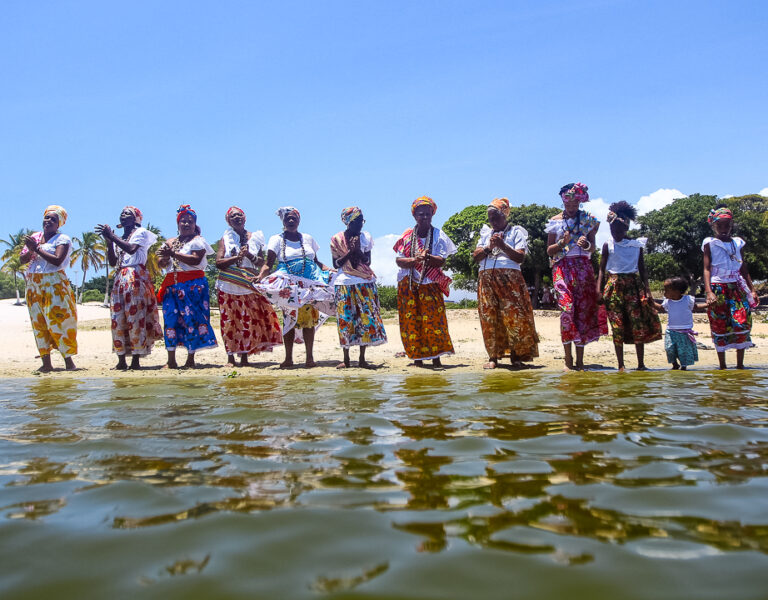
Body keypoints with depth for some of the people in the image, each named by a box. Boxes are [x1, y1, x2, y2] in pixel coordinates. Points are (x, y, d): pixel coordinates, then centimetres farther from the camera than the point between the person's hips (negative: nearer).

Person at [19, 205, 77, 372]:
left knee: (59, 320, -10)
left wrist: (37, 248, -12)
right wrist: (31, 250, -10)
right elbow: (22, 259, 10)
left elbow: (57, 260, -17)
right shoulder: (35, 237, 15)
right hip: (33, 285, 6)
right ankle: (46, 362, 6)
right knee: (39, 323, 3)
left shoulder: (63, 239, -2)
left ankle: (68, 361, -7)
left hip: (54, 284, -6)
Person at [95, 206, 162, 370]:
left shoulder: (141, 232, 3)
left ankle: (136, 360, -9)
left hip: (136, 277, -7)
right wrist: (109, 242, 6)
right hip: (119, 278, 7)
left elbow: (131, 249, -16)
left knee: (135, 316, -10)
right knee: (117, 318, 0)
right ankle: (121, 360, 4)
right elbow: (112, 262, 17)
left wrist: (112, 236, -11)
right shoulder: (120, 237, 23)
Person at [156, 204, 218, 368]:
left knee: (192, 318, -7)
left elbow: (196, 260, -13)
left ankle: (190, 359, -2)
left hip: (193, 285, -5)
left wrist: (173, 254, -16)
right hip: (172, 285, 5)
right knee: (170, 318, -3)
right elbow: (160, 263, 13)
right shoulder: (170, 242, 20)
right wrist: (165, 258, -11)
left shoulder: (198, 240, 4)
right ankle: (171, 360, 1)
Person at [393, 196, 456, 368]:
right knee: (411, 321, 0)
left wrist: (427, 257, -26)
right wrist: (414, 260, -20)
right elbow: (399, 260, -1)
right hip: (408, 284, 1)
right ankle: (417, 357, 8)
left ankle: (436, 357, -1)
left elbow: (442, 262, -6)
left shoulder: (438, 235, 4)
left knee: (433, 320, -7)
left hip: (430, 284, -1)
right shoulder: (407, 235, 6)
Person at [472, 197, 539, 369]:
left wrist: (502, 245, -13)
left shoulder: (516, 231, 9)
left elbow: (520, 257, -3)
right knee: (489, 316, -1)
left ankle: (516, 355, 1)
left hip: (510, 278, -3)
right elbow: (476, 256, 12)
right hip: (486, 278, 3)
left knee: (514, 315, -9)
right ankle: (493, 356, 4)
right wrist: (488, 247, -5)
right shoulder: (485, 232, 21)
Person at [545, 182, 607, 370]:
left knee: (583, 309, -4)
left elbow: (593, 248, 10)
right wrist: (562, 243, -11)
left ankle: (580, 360, 1)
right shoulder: (555, 221, 9)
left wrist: (586, 244, -12)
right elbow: (549, 250, 8)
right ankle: (568, 358, -9)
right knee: (567, 308, -15)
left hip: (583, 267, 2)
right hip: (562, 267, -2)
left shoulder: (588, 219, 12)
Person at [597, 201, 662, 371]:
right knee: (617, 327, -1)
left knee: (639, 325, -1)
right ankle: (621, 365, 8)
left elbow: (642, 269, 10)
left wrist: (647, 290, 2)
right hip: (614, 286, -1)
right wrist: (599, 289, -7)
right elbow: (602, 269, 3)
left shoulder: (636, 244, 7)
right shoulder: (608, 245, 3)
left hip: (633, 285, 2)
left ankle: (641, 364, 10)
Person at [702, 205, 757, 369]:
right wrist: (708, 292, -17)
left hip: (737, 288, 3)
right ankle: (722, 366, 11)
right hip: (718, 289, -3)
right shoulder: (710, 244, 2)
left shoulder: (738, 243, 13)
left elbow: (744, 269, 17)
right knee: (719, 326, 0)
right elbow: (707, 269, -6)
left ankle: (740, 365, 2)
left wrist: (752, 290, 10)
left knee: (742, 322, -8)